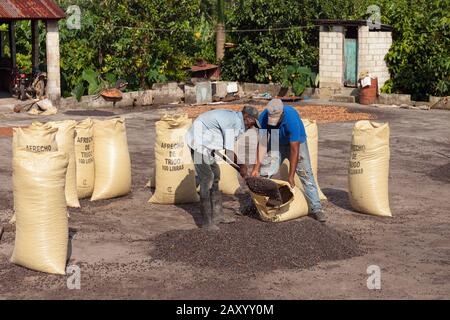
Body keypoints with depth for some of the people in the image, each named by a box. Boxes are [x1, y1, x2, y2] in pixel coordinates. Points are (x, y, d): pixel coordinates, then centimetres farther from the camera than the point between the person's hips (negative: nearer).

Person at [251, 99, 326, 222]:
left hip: (296, 142, -3)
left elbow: (294, 149, -34)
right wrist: (257, 167, -27)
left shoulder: (292, 118, -38)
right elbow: (262, 143, -20)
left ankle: (316, 209, -13)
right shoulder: (263, 117, -27)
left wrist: (291, 176, -32)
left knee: (306, 174, -14)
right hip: (276, 143, 3)